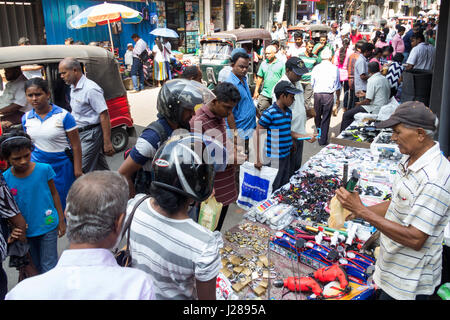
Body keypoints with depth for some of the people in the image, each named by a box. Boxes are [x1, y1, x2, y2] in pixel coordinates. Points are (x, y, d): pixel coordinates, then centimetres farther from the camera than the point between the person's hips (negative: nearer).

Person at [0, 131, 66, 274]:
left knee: (49, 267, 2)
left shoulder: (44, 169, -14)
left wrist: (61, 220, 3)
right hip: (26, 230, 2)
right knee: (37, 266, 19)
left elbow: (54, 194, -2)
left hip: (48, 226, -2)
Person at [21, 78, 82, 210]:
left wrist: (78, 169, -12)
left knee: (63, 201, 6)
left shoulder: (63, 115, -11)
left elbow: (76, 145, -10)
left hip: (62, 165, -4)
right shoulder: (26, 118, 3)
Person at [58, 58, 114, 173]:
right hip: (79, 133, 9)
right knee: (101, 169, 17)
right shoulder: (73, 88, 11)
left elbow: (104, 115, -21)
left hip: (90, 134, -9)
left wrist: (107, 143, -23)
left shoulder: (90, 89, -19)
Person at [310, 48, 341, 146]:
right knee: (326, 118, 4)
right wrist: (338, 99, 12)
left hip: (317, 94, 2)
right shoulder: (334, 68, -4)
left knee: (317, 116, 19)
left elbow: (312, 84, 7)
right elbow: (337, 86, 1)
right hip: (329, 95, -2)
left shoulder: (316, 68, 0)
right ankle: (323, 140, 6)